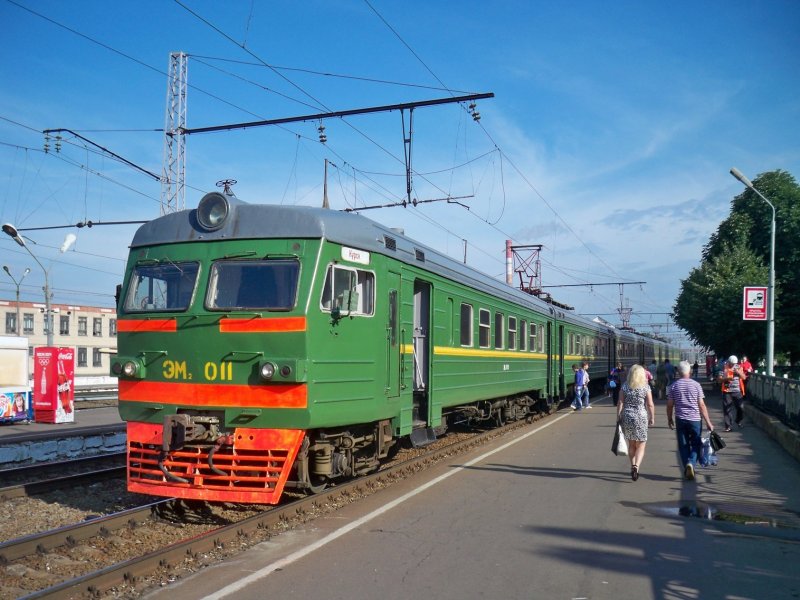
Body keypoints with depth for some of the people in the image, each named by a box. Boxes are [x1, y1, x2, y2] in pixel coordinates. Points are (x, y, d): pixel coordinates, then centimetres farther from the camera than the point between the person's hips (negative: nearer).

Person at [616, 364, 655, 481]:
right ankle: (636, 466, -16)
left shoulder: (625, 386, 1)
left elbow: (620, 403, -1)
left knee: (631, 444, 17)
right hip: (641, 417, -2)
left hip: (627, 417, 2)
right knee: (640, 445, 5)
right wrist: (652, 418, 6)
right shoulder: (646, 386, -3)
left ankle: (633, 466, 21)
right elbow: (650, 405, -4)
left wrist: (618, 417, 4)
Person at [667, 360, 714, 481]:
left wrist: (669, 419, 16)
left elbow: (670, 405, 2)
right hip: (695, 419, -1)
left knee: (683, 446, 10)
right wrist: (708, 422, 0)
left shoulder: (674, 386, 0)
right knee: (696, 445, 9)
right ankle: (691, 463, -13)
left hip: (680, 420, 1)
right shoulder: (696, 385, -4)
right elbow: (701, 405, -5)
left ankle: (687, 468, 7)